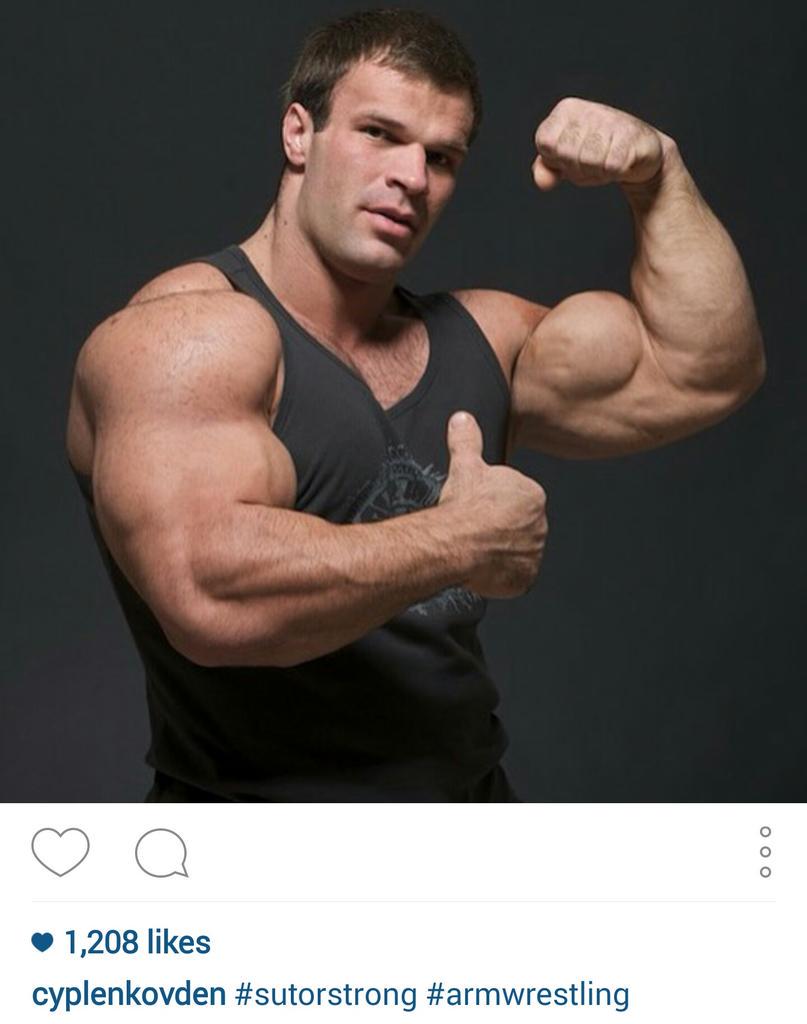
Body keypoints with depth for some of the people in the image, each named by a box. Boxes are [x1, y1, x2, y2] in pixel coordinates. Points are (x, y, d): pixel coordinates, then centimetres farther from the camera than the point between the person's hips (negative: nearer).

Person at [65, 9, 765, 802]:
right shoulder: (187, 330, -14)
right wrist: (465, 541, -19)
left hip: (472, 794, 6)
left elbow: (704, 372, 9)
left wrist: (657, 173, 1)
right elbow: (212, 596, -29)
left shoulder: (477, 337, 9)